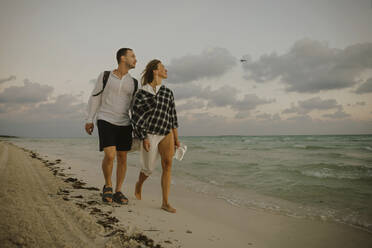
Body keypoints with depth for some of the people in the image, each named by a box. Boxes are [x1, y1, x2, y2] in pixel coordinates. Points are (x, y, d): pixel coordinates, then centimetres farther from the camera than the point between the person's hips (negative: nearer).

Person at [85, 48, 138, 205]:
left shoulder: (133, 82, 8)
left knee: (122, 158, 2)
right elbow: (95, 98, 4)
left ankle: (118, 192, 14)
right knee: (110, 155, -18)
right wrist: (89, 120, -1)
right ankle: (107, 186, 6)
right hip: (105, 121, -4)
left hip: (124, 124, 4)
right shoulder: (105, 76, 1)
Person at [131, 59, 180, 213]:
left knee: (168, 163, -17)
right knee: (149, 169, 8)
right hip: (149, 135, -3)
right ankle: (139, 184, 43)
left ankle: (165, 203, -13)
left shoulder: (168, 93, 7)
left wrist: (176, 138, 7)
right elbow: (136, 118, -7)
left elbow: (173, 116, 10)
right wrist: (144, 139, -13)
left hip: (166, 134, 3)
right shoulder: (142, 93, -7)